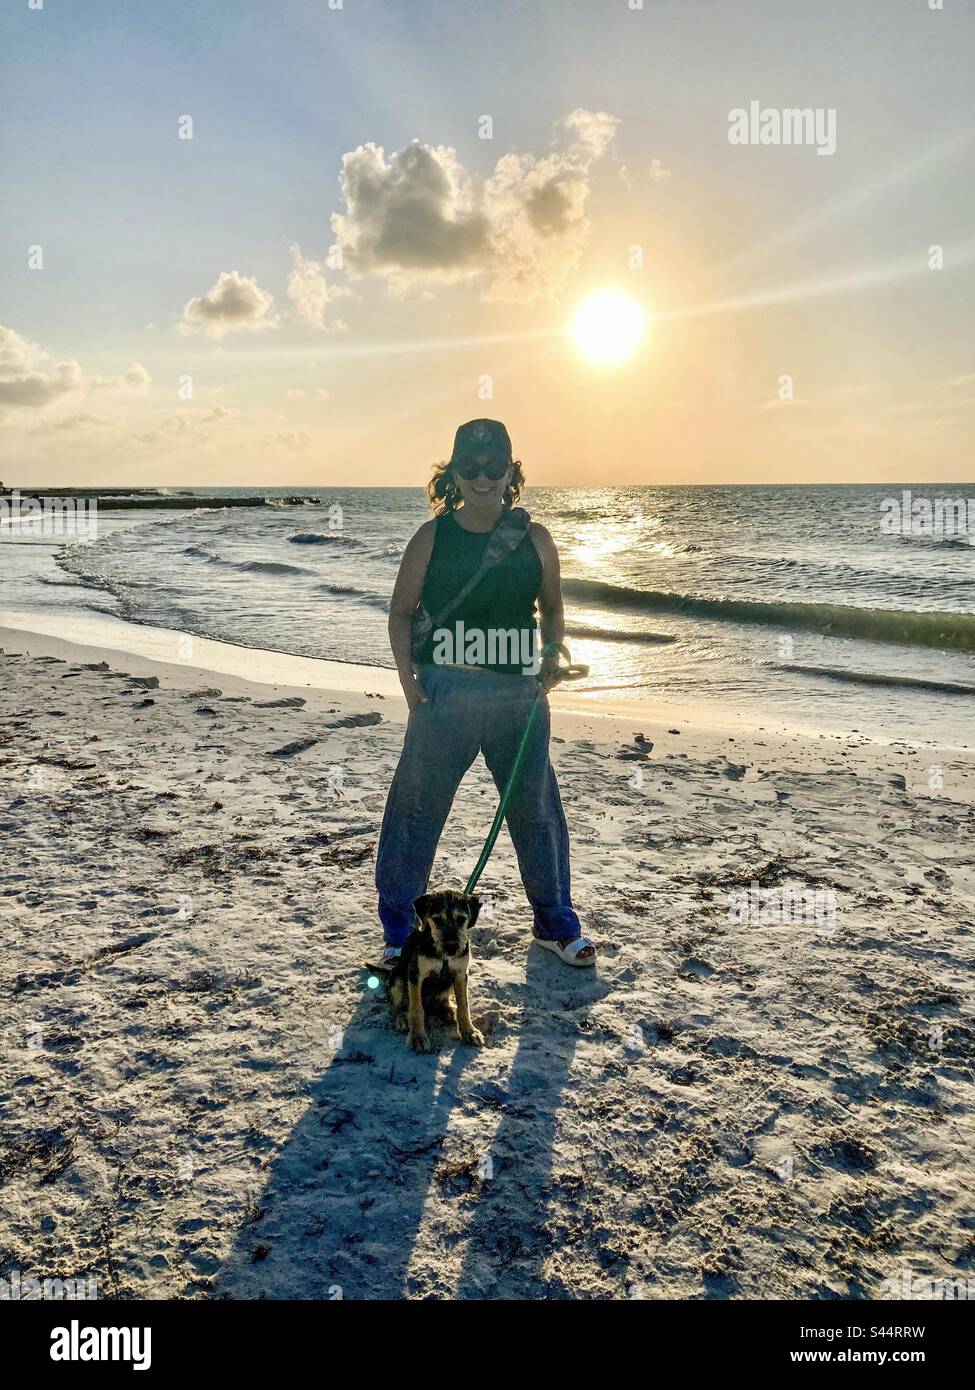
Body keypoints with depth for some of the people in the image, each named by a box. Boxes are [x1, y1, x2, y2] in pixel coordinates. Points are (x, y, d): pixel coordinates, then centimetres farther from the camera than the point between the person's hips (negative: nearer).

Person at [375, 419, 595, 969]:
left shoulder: (533, 538, 5)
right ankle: (400, 933, 19)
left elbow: (553, 609, 14)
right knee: (418, 808, 2)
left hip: (519, 693, 2)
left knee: (537, 808, 10)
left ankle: (557, 925, 30)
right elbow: (402, 611, 5)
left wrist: (553, 657, -3)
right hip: (444, 691, -1)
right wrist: (407, 673, -9)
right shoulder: (432, 538, 1)